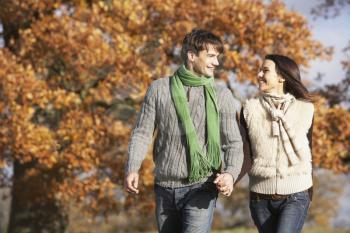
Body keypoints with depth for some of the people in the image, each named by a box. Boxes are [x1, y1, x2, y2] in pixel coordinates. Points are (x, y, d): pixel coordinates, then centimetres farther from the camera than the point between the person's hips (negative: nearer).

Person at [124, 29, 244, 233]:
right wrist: (133, 169, -12)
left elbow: (233, 143, -1)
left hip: (201, 188, -3)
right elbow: (143, 133, 5)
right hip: (165, 188, 3)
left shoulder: (221, 95, 1)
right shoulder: (160, 89, 4)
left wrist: (230, 173, -22)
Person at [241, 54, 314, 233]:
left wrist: (309, 193, 15)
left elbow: (307, 154, 10)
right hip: (260, 197, 2)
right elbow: (245, 154, 4)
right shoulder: (250, 108, 2)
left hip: (295, 197, -2)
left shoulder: (304, 109, 1)